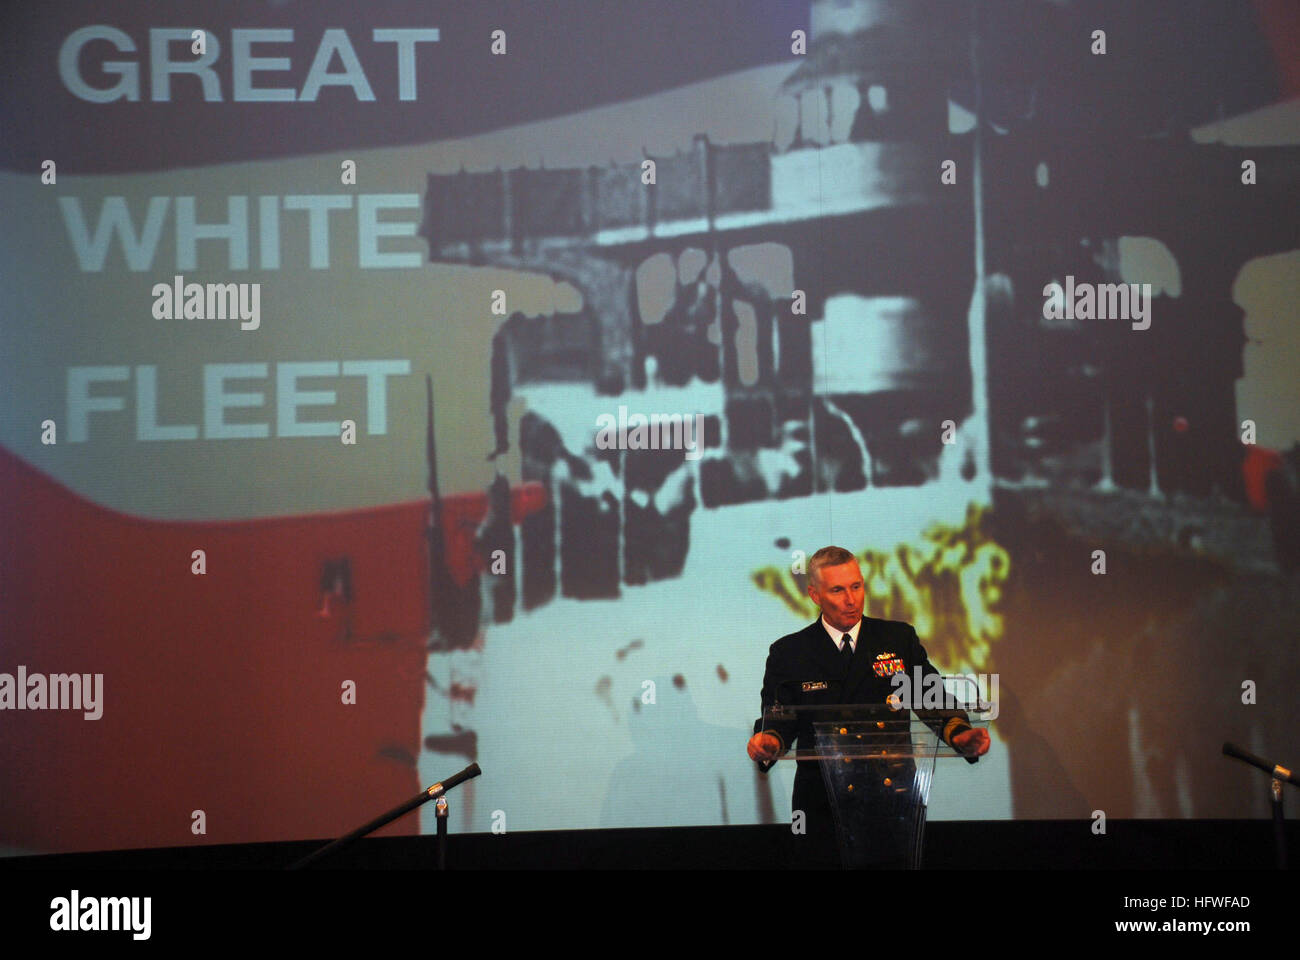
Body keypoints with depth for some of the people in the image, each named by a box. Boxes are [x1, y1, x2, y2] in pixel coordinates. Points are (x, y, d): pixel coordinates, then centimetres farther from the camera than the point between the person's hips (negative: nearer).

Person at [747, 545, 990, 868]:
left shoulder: (900, 638, 8)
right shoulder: (788, 653, 5)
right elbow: (778, 718, -4)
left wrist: (960, 734, -21)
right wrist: (769, 743, -28)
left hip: (893, 803, 1)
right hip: (822, 812, -1)